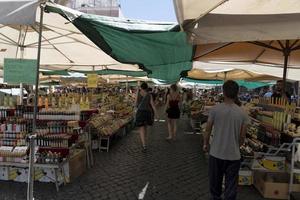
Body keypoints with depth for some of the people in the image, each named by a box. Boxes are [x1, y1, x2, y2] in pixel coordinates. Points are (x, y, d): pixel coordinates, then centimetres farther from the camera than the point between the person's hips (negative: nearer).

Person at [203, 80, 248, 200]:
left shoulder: (215, 109, -12)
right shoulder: (242, 113, -8)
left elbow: (208, 130, -5)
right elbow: (242, 136, -1)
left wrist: (205, 144, 12)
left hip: (216, 153, 0)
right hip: (234, 155, 0)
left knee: (215, 181, 20)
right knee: (231, 185, 13)